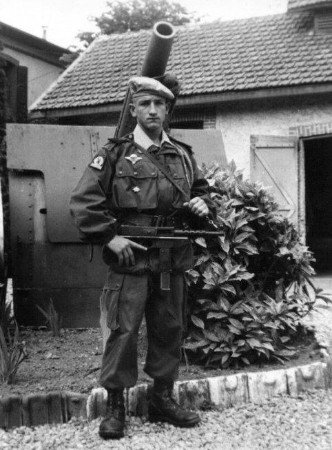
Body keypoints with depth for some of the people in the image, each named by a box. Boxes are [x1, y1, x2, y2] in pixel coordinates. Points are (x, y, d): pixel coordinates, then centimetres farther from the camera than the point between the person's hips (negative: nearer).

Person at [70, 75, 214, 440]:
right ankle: (114, 407, 13)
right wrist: (110, 237, -13)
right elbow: (83, 200, -7)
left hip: (174, 260, 5)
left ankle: (163, 400, 28)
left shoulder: (182, 155, 12)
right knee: (124, 331, -2)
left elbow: (202, 188, 26)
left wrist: (203, 203, 4)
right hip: (131, 259, -5)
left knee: (169, 330, 12)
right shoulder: (114, 154, -3)